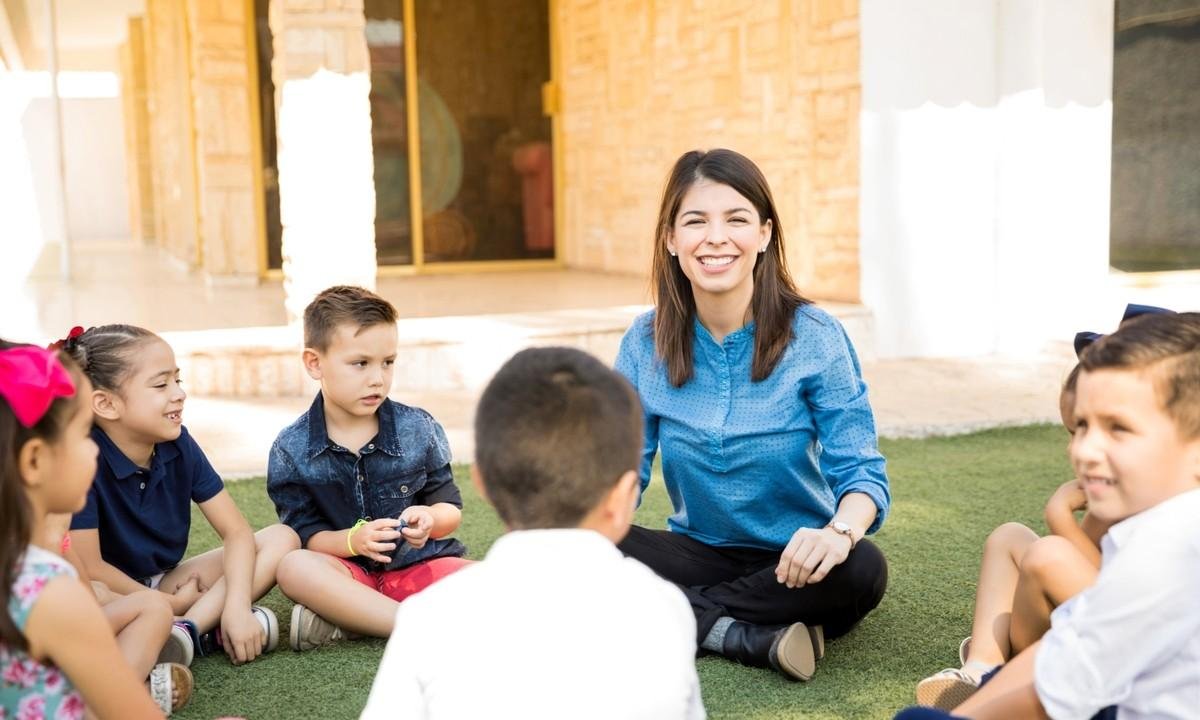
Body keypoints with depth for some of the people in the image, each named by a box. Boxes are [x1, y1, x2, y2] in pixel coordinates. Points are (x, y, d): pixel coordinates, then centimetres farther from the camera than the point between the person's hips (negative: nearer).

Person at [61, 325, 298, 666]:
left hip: (164, 583, 6)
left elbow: (236, 531, -6)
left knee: (281, 539, -9)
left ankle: (189, 630, -28)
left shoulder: (178, 444, -6)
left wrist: (237, 607, -23)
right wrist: (168, 605, -13)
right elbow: (89, 568, -22)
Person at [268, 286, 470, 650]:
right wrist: (352, 540, -26)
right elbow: (306, 535, -5)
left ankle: (341, 622, -27)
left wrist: (430, 519, -21)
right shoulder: (290, 450, -4)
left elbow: (451, 508, 3)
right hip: (349, 570, -1)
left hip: (420, 564, 1)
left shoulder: (419, 429, -2)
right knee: (294, 567, -33)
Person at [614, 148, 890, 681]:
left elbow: (860, 470, -14)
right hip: (700, 552, 2)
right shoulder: (645, 343, -3)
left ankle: (682, 617, -20)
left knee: (861, 570, -34)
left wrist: (841, 530, -37)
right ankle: (753, 637, -23)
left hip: (793, 564, -2)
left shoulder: (814, 337, -10)